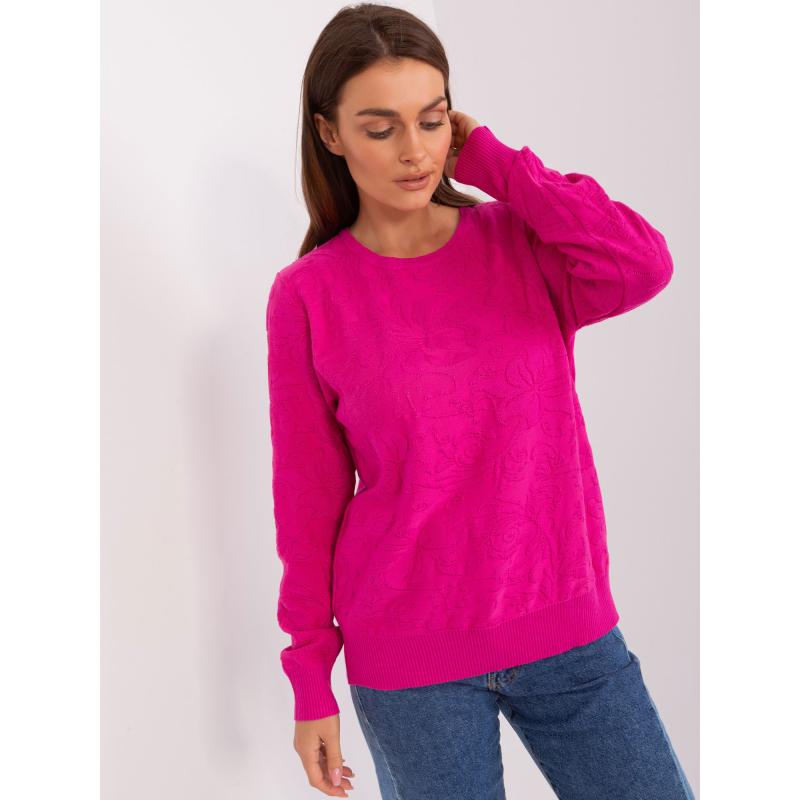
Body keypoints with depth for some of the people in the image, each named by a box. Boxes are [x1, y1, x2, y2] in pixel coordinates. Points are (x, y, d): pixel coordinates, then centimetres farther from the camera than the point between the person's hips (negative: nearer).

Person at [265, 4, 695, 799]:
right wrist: (310, 680, 2)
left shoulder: (521, 240, -2)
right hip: (408, 661, -1)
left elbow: (643, 266, -23)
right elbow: (307, 495, -2)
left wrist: (491, 160, -13)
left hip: (569, 632, 2)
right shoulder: (309, 297, -6)